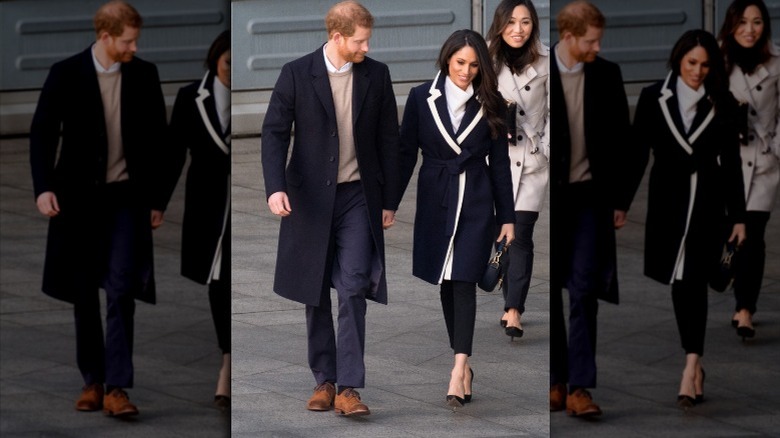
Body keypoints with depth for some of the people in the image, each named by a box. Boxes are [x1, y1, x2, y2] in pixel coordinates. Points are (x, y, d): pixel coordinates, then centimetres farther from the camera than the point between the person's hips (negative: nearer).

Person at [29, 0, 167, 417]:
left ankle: (116, 388, -12)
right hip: (79, 196, 0)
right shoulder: (66, 74, -6)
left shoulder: (144, 75, 0)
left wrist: (157, 199, 8)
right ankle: (92, 382, 18)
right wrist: (43, 187, -17)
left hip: (127, 196, 0)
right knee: (84, 294, 7)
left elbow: (157, 139, 8)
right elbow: (42, 132, -5)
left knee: (121, 291, -11)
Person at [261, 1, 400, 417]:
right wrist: (275, 187, -21)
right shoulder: (296, 74, -6)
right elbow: (274, 132, -7)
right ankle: (324, 381, 19)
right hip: (310, 199, 0)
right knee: (316, 296, 8)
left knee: (353, 291, -11)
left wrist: (389, 201, 8)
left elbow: (387, 140, 7)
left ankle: (348, 388, -12)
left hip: (357, 197, 0)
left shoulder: (376, 75, 1)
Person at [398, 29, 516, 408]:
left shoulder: (488, 103, 0)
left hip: (476, 203, -1)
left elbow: (500, 162, 3)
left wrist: (507, 217, 2)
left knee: (464, 283, -11)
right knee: (446, 283, 5)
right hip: (435, 201, 1)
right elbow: (406, 153, 2)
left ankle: (458, 370, -19)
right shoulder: (421, 97, -1)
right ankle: (464, 364, 14)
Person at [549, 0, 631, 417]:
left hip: (590, 195, 1)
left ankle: (579, 387, -8)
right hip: (546, 195, -1)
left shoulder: (607, 75, 1)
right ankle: (556, 381, 17)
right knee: (549, 292, 7)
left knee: (584, 291, -7)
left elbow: (621, 137, 7)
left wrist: (620, 198, 4)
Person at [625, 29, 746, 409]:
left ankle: (690, 368, -19)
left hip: (706, 199, -1)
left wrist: (738, 216, 2)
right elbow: (638, 154, 2)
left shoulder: (722, 104, 1)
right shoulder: (653, 98, 0)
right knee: (680, 279, 5)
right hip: (667, 196, 1)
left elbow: (731, 161, 3)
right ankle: (695, 364, 14)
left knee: (693, 278, -13)